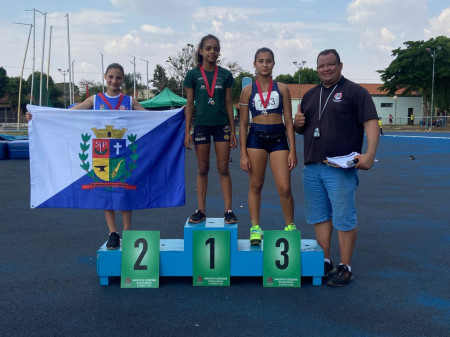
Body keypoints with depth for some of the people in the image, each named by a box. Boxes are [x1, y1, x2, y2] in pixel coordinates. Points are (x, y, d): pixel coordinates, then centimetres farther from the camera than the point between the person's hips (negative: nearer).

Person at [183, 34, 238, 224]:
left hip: (221, 125, 0)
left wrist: (232, 130, 3)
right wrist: (187, 132, -2)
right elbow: (189, 105, 3)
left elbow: (228, 103, 6)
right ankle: (201, 211, 14)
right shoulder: (193, 74, 1)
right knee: (202, 169, 6)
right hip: (201, 125, 0)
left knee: (224, 169, 2)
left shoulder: (225, 75, 4)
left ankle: (228, 211, 7)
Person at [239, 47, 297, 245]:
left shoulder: (282, 88, 6)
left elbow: (289, 121, 5)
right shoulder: (248, 90, 5)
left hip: (278, 138, 0)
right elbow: (243, 124, 4)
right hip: (256, 138, 0)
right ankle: (255, 228, 19)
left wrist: (292, 151, -1)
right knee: (255, 186, 7)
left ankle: (290, 227, 17)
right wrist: (243, 154, -2)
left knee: (284, 188, -3)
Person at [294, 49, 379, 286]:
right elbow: (301, 128, 25)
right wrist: (298, 123, 0)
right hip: (311, 167, 6)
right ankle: (325, 262, 24)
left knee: (343, 218, -1)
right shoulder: (310, 95, 18)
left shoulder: (355, 92, -1)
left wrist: (369, 154, -24)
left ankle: (345, 267, 10)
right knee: (319, 217, 12)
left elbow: (371, 124, -10)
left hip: (341, 168, -6)